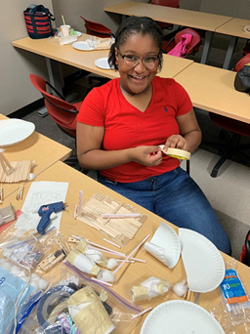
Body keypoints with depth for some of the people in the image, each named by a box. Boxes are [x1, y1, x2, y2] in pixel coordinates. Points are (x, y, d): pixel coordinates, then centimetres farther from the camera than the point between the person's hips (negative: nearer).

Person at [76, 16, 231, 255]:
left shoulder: (173, 90, -1)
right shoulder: (98, 99, -9)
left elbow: (194, 132, 12)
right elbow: (85, 157, -7)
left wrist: (184, 144, -13)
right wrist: (131, 155, -22)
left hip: (171, 180, 3)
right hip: (120, 188, -2)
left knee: (218, 249, -8)